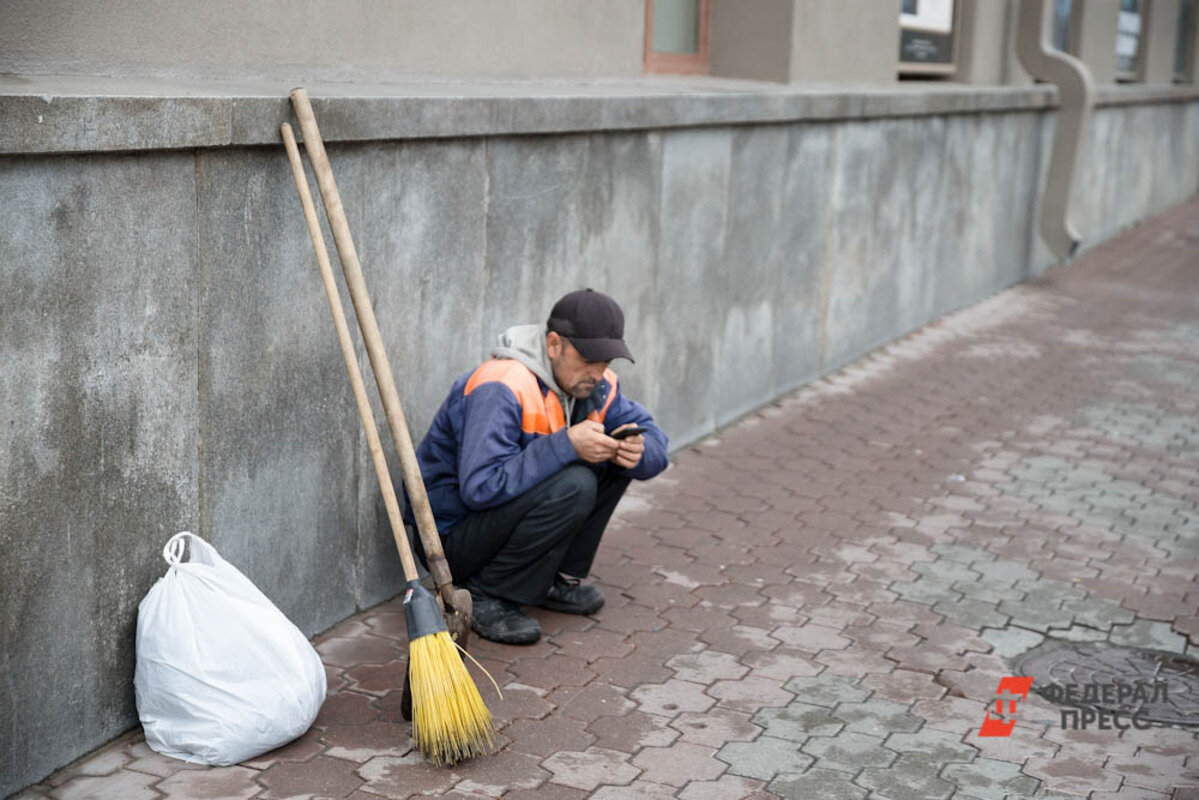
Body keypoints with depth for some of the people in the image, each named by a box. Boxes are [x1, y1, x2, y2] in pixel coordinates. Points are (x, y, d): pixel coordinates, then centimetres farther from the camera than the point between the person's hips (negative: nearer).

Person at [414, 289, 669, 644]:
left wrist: (637, 451, -21)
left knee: (616, 460, -2)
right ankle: (483, 595, -14)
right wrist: (566, 445, -36)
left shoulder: (595, 384, -2)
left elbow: (655, 439, 4)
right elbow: (480, 486, -35)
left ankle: (558, 579, 7)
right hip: (451, 535, -8)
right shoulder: (502, 389, -28)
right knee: (574, 486, -30)